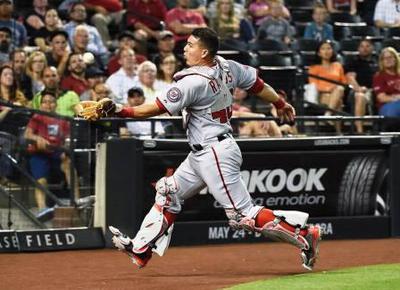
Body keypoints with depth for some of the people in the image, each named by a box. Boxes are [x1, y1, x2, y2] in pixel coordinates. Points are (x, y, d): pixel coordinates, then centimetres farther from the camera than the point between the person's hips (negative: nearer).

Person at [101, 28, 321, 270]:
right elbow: (257, 84, 13)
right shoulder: (226, 67, 1)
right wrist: (280, 103, 28)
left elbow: (156, 109, -19)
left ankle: (304, 234, -6)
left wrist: (123, 112, -15)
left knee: (244, 216, -8)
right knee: (168, 192, 14)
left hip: (216, 154, -10)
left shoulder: (194, 82, -21)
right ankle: (141, 249, 16)